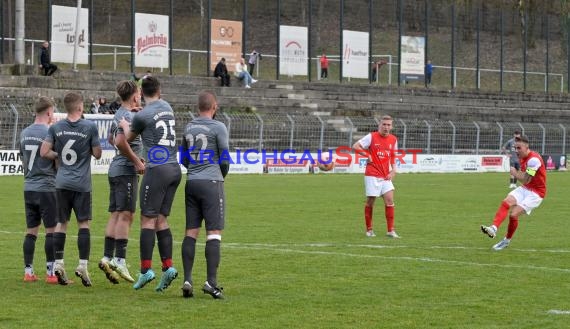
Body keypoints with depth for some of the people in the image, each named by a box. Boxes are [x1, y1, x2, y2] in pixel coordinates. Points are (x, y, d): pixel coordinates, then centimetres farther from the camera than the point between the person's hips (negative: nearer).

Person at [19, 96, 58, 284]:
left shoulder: (24, 133, 9)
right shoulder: (50, 133, -12)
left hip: (29, 189, 6)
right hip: (47, 188, -6)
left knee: (31, 231, 9)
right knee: (52, 230, -1)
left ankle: (28, 272, 10)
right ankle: (51, 273, -2)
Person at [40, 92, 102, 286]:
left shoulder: (56, 128, 2)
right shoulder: (90, 127, -6)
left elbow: (44, 152, 0)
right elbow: (97, 154, 0)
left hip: (62, 183, 3)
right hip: (82, 183, -3)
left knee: (61, 222, 9)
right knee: (84, 223, 1)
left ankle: (58, 263, 4)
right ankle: (82, 265, -5)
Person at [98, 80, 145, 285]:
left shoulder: (119, 114, 17)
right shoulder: (129, 116, -12)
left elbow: (111, 139, 31)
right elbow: (120, 141, -24)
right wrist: (137, 161, -18)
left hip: (116, 169, 10)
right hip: (126, 170, -10)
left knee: (115, 215, 9)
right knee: (125, 215, -11)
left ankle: (107, 258, 6)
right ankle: (119, 260, -14)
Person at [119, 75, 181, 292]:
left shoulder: (142, 116, -8)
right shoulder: (167, 108, 11)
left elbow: (128, 139, 11)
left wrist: (125, 126, 29)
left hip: (157, 170, -7)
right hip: (175, 169, 7)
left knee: (148, 220, -5)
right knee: (161, 220, 9)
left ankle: (146, 269, -10)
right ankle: (168, 267, 2)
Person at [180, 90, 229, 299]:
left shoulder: (188, 128, 12)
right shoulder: (218, 127, -6)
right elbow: (224, 159, -2)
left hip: (192, 182, 6)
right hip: (211, 182, -6)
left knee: (191, 233, 6)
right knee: (214, 233, -5)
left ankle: (187, 280, 1)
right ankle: (211, 282, -12)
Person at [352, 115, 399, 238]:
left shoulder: (393, 139, 8)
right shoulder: (371, 137, -6)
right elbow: (355, 146, -6)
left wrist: (393, 170, 7)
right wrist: (367, 155, -12)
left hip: (386, 176, 4)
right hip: (372, 175, -4)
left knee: (389, 199, -8)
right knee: (370, 201, 1)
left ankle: (390, 230, -4)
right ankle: (369, 229, 15)